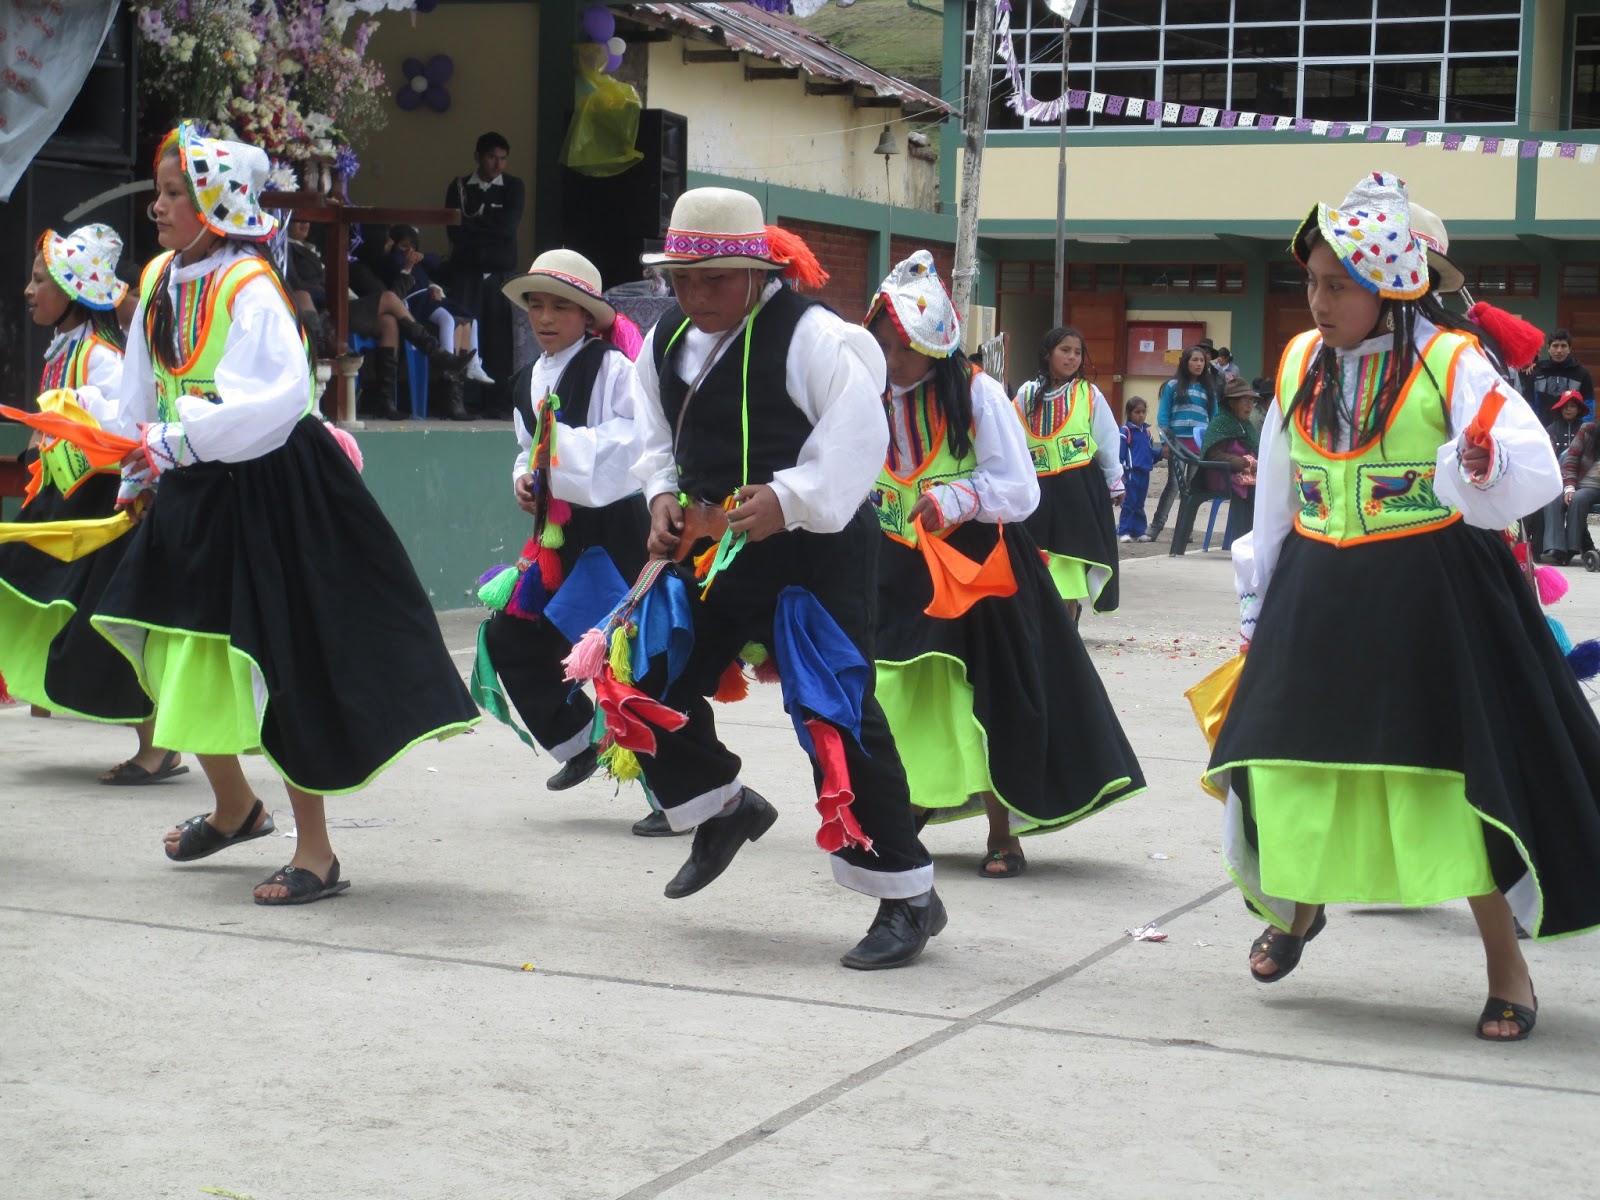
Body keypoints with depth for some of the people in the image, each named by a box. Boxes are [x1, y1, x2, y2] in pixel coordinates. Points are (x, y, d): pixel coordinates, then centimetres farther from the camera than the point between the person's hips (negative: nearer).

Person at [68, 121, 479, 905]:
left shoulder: (249, 288, -18)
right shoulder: (158, 280, 6)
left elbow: (277, 397, -31)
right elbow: (139, 396, 16)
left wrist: (178, 441, -31)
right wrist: (137, 477, 15)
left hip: (264, 494, -8)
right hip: (190, 493, 8)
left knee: (282, 665, -3)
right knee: (185, 664, 16)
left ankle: (315, 853, 8)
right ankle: (233, 808, 40)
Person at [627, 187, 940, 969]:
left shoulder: (810, 335, -15)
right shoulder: (665, 343, 8)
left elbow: (858, 435, -17)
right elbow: (659, 440, 21)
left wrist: (788, 500, -26)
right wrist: (663, 496, 3)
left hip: (812, 554, -8)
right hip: (710, 550, 8)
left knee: (834, 714, -10)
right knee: (647, 683, 8)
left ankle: (906, 896, 1)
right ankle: (723, 810, 34)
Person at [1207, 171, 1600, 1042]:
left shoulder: (1450, 363, -10)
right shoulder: (1301, 365, 5)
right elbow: (1275, 500, 15)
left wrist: (1489, 464, -39)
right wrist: (1258, 608, 18)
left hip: (1432, 601, -4)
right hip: (1319, 600, 5)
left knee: (1458, 778, -2)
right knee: (1290, 763, 8)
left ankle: (1507, 966, 12)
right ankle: (1298, 906, 37)